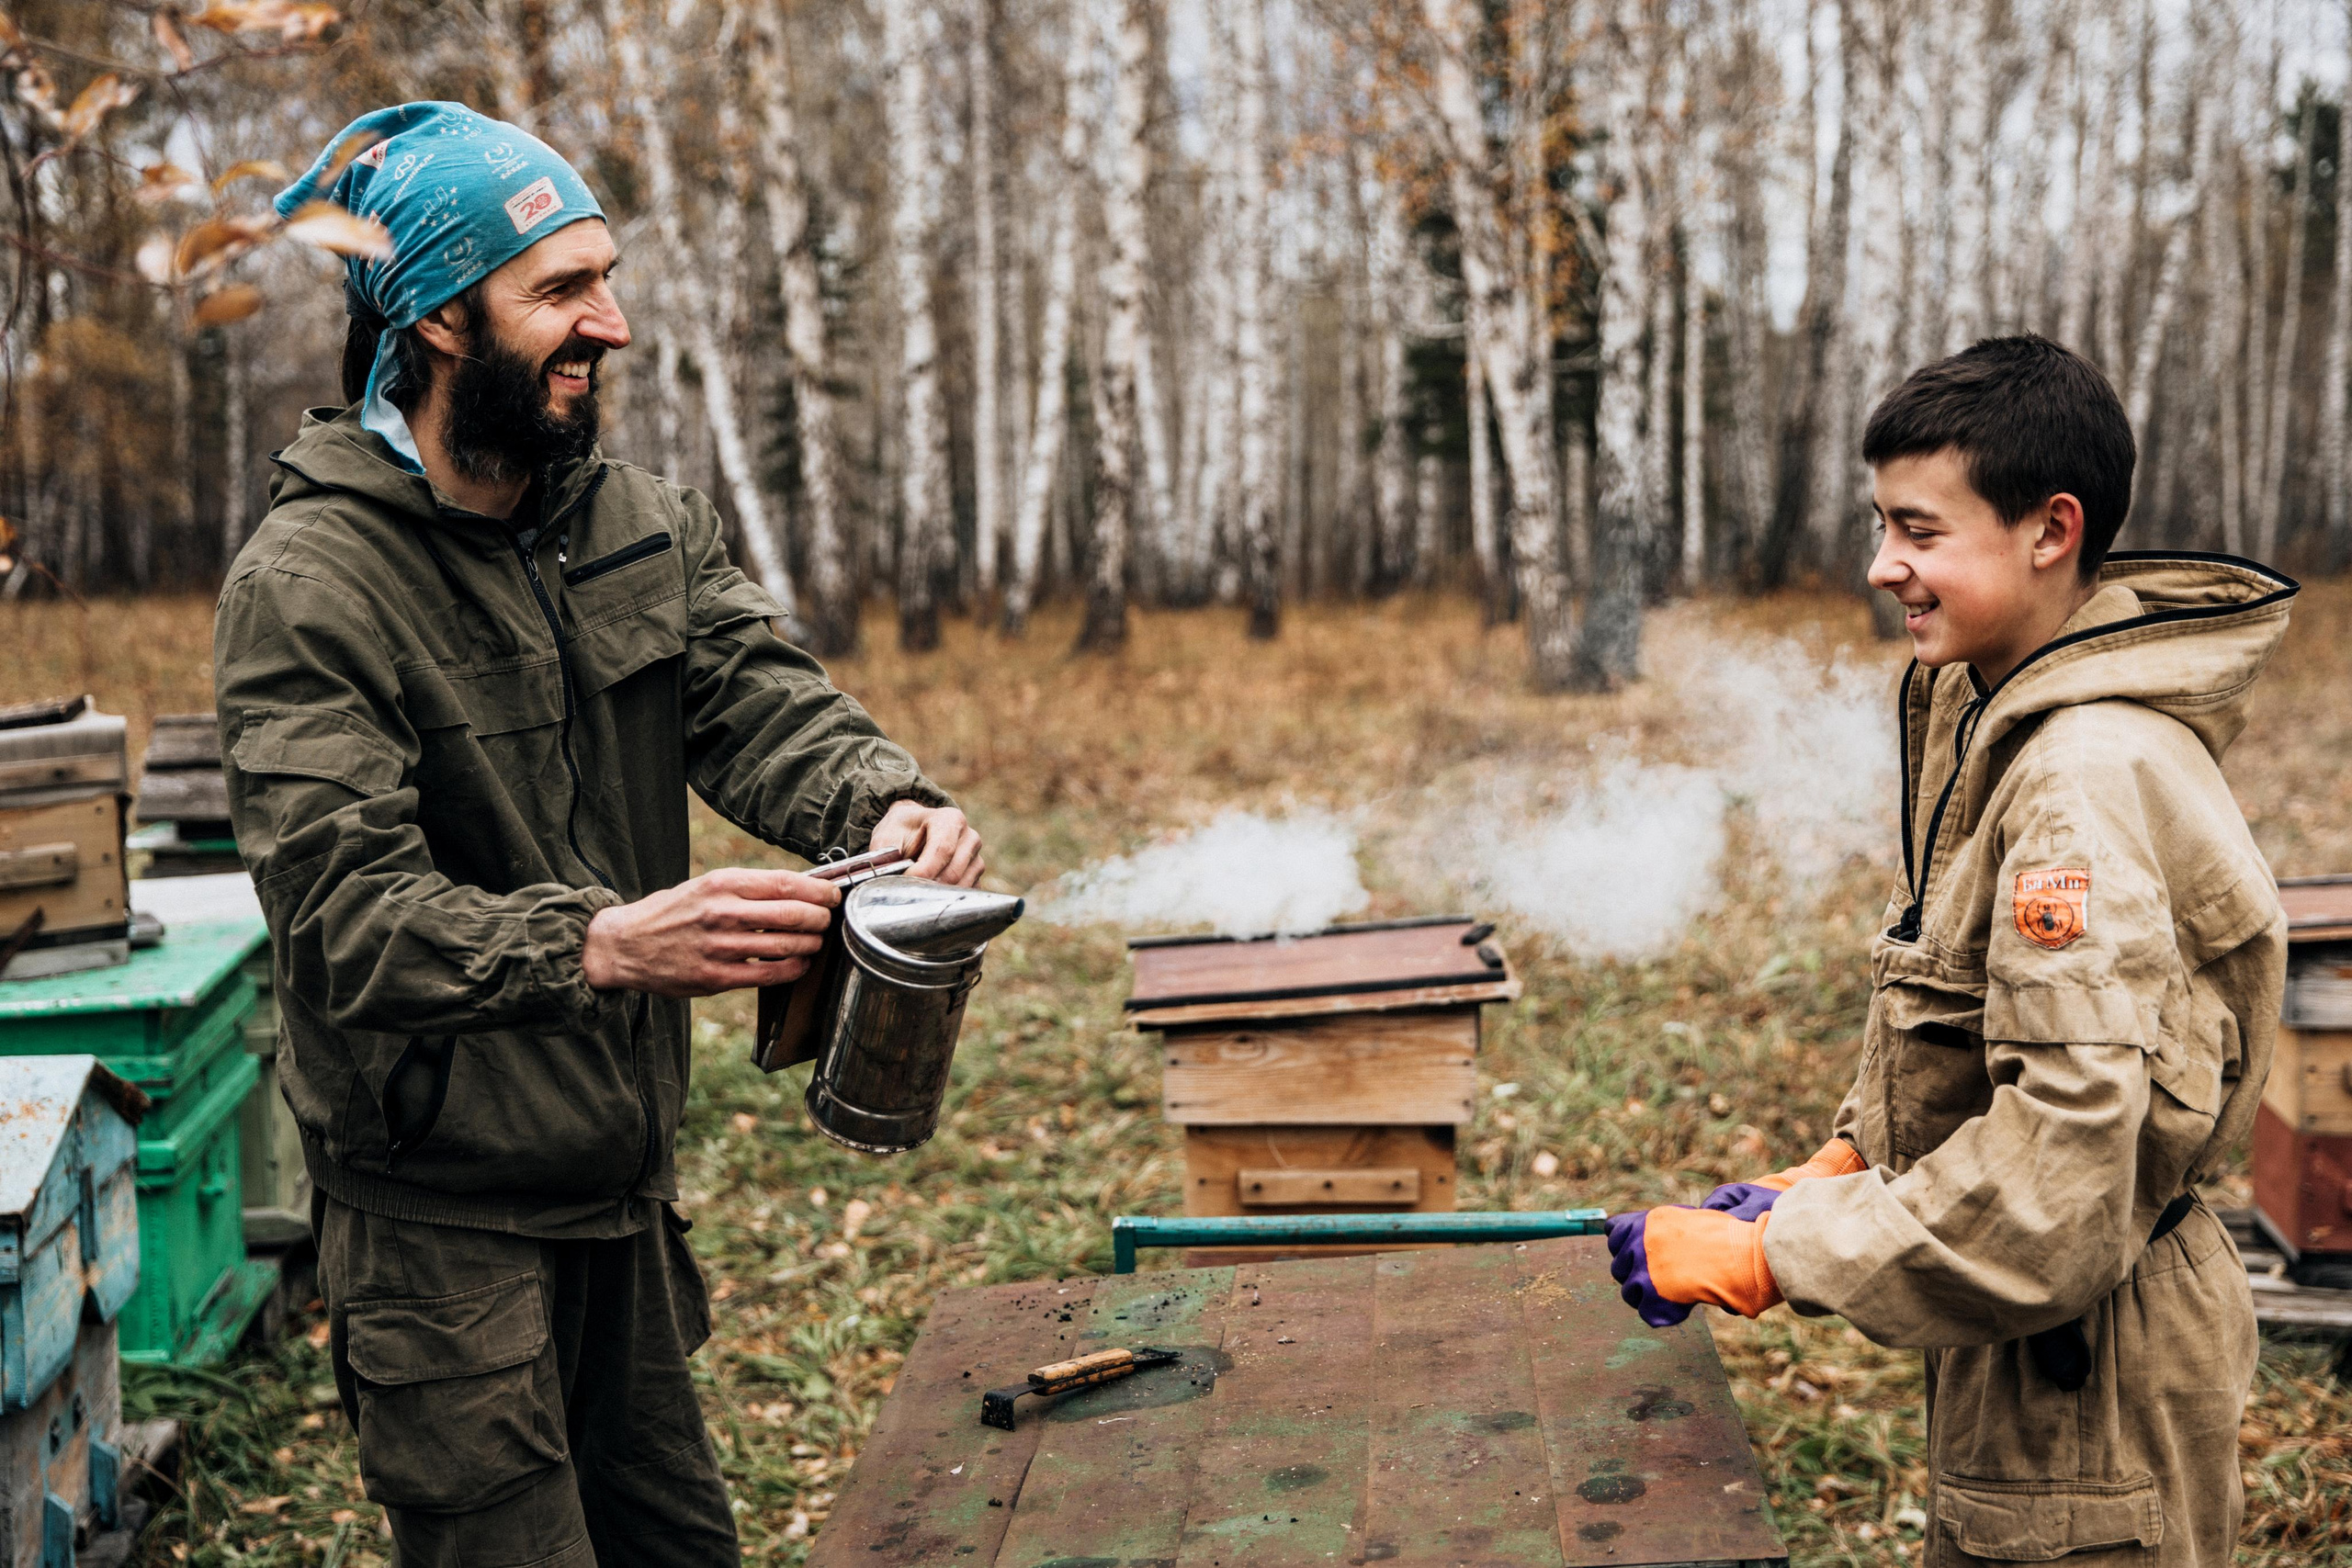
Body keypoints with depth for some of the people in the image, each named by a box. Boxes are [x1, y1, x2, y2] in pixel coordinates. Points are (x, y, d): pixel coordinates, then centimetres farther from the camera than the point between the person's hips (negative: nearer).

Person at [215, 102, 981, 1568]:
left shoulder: (645, 524, 4)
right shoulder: (306, 583, -18)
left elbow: (758, 697, -9)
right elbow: (343, 913, -27)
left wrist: (889, 801, -31)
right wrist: (600, 946, -43)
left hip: (628, 1183, 7)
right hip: (440, 1216, -7)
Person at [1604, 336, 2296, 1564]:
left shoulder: (2089, 778, -26)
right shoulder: (1984, 707, 4)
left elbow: (2067, 1145, -30)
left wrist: (1767, 1257, -24)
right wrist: (1833, 1171, 4)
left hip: (2091, 1361, -9)